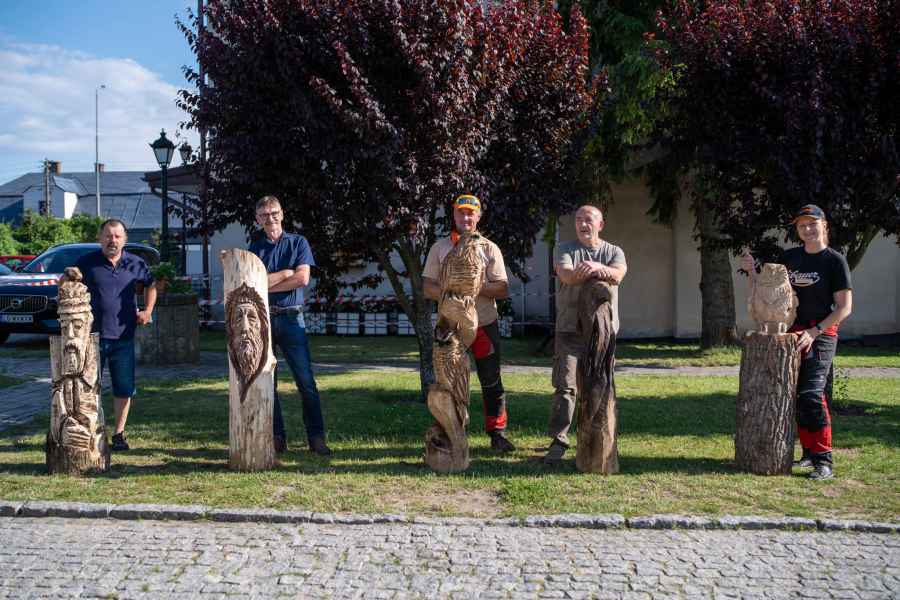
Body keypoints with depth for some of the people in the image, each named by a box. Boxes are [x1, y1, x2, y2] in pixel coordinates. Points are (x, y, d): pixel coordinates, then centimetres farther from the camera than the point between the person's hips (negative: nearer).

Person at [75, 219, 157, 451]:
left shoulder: (135, 264, 4)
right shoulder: (87, 262, -1)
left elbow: (150, 284, 21)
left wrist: (147, 311, 10)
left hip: (123, 337, 2)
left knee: (124, 389, 7)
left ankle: (119, 433, 21)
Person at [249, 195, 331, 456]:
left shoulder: (298, 243, 8)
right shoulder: (255, 248, 12)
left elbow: (302, 279, -7)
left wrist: (266, 284, -4)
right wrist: (286, 273, -5)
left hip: (291, 318, -2)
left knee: (306, 380, -5)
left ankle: (316, 437, 0)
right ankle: (276, 437, 14)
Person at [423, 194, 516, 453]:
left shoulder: (489, 249, 5)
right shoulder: (439, 248, 8)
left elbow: (503, 289, -2)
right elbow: (427, 287, 1)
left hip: (485, 325, -1)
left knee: (492, 382, 3)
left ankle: (497, 433, 12)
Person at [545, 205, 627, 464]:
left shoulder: (614, 251, 12)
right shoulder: (566, 249, 8)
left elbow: (617, 276, -10)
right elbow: (566, 275, -13)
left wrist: (596, 267, -29)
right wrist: (595, 271, -29)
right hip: (570, 328, -2)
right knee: (566, 385, -9)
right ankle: (558, 440, -8)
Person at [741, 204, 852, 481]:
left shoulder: (834, 260, -5)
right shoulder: (789, 257, 10)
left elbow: (845, 307, -8)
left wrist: (814, 332, -17)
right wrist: (752, 271, -2)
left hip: (820, 335, -6)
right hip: (791, 335, 6)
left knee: (812, 395, -16)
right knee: (796, 396, 9)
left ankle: (824, 461, -12)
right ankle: (809, 452, 22)